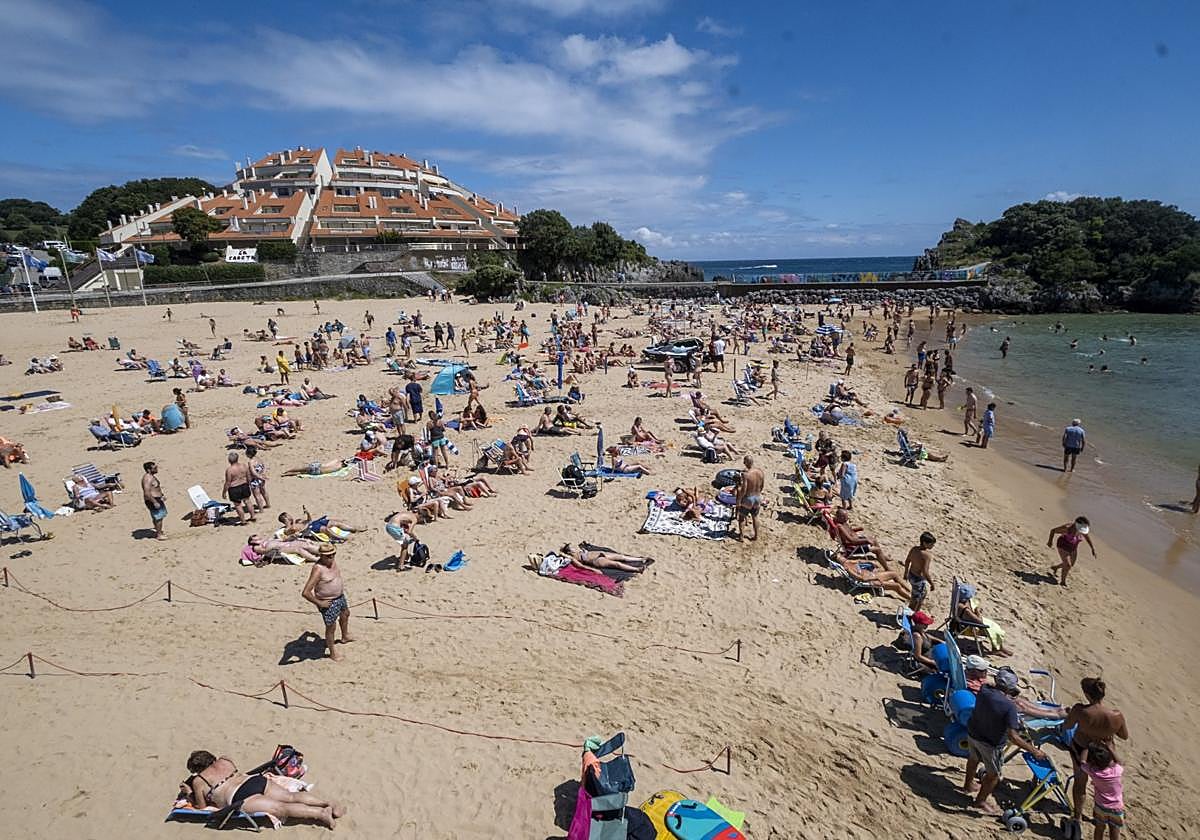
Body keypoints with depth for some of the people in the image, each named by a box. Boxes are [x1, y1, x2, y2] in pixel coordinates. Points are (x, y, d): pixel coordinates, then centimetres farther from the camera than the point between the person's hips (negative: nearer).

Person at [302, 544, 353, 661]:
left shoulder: (332, 560, -7)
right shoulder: (318, 570, -32)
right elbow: (305, 593, -34)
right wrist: (319, 603, -24)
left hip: (340, 596, 9)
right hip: (328, 603, -9)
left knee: (345, 614, 30)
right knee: (331, 627, 7)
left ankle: (345, 636, 58)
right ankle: (332, 653, 30)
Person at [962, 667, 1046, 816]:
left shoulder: (984, 690, -17)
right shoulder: (1009, 707, -33)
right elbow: (1013, 736, -32)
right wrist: (1034, 751, -24)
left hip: (973, 733, 6)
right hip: (991, 743, -6)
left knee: (973, 759, 33)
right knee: (994, 774, 20)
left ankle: (968, 785, 56)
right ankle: (981, 801, 37)